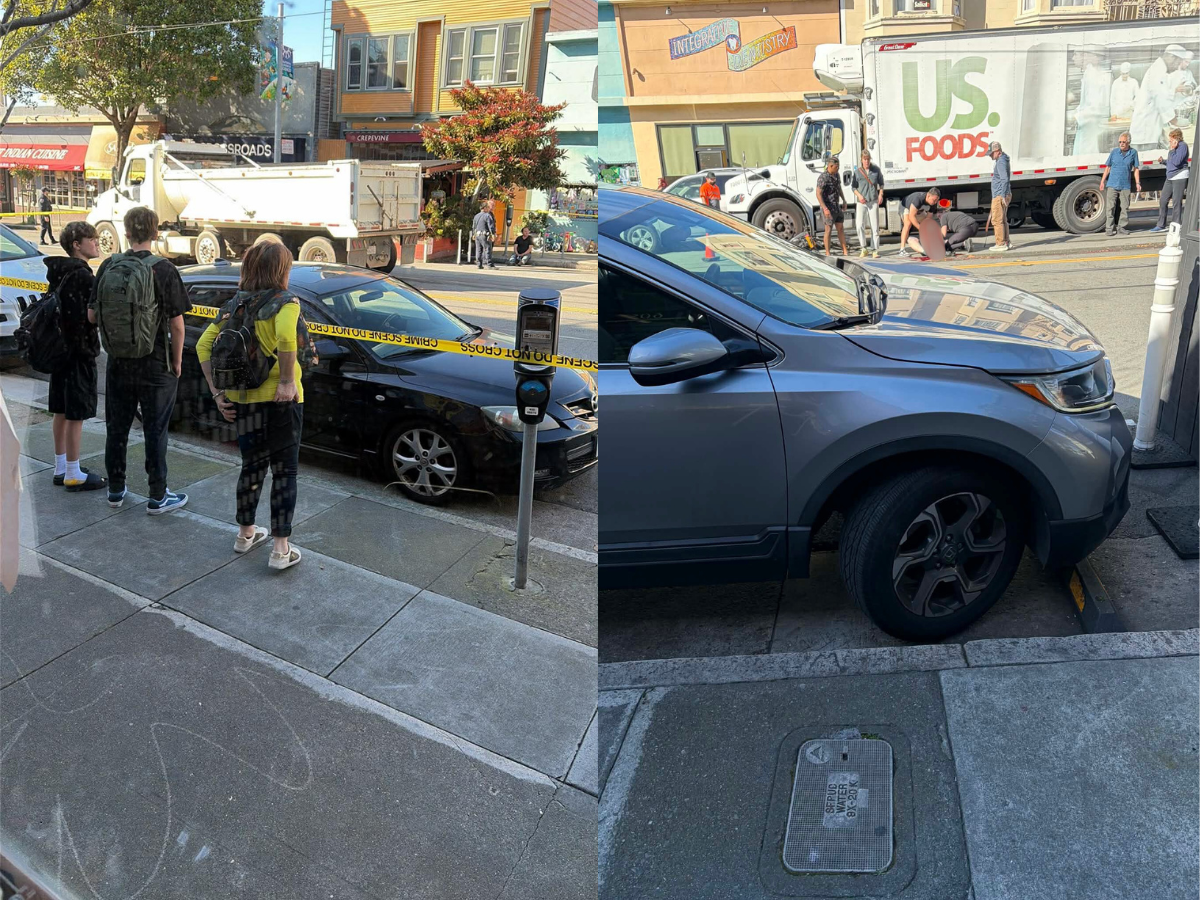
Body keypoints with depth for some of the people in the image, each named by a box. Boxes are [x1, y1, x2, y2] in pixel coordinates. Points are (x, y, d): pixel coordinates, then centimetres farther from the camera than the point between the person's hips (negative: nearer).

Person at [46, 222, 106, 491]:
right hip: (79, 352, -9)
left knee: (62, 412, 15)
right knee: (76, 415, -2)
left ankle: (60, 468, 26)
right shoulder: (82, 276, -18)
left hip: (60, 349, 9)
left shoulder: (58, 273, 9)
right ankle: (73, 475, 6)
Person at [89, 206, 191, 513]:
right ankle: (158, 497, 12)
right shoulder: (164, 270, -13)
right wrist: (177, 361, -1)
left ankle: (115, 491, 27)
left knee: (116, 428, 15)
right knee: (155, 431, 5)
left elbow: (92, 316, 4)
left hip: (118, 364, 4)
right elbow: (177, 325, -13)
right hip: (155, 366, -4)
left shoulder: (108, 266, -1)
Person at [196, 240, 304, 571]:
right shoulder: (286, 302, -9)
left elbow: (203, 345, 6)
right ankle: (281, 550, 6)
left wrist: (216, 392, 5)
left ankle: (245, 534, 34)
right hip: (280, 399, -6)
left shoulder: (234, 305, 10)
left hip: (242, 399, 6)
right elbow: (286, 336, -31)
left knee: (252, 465, 21)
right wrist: (287, 381, -21)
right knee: (284, 471, 4)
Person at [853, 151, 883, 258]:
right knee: (859, 225, -11)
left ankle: (876, 250, 5)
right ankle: (863, 248, 4)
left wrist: (881, 194, 1)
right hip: (861, 202, -1)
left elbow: (881, 183, 14)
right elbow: (854, 187, 5)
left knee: (875, 226, 0)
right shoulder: (857, 172, 0)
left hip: (873, 201, 1)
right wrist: (859, 195, -11)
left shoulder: (876, 169, 4)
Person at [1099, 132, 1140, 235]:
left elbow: (1135, 169, 9)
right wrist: (1102, 181, 4)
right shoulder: (1114, 152, 6)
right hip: (1112, 184, 0)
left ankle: (1122, 227, 9)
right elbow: (1107, 168, 10)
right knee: (1111, 207, -3)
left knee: (1125, 208, 1)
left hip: (1125, 185, 0)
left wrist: (1138, 183, 5)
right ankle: (1111, 228, 3)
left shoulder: (1133, 153, 5)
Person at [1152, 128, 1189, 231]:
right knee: (1163, 200, 9)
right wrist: (1163, 161, 8)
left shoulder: (1183, 146, -13)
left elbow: (1176, 162, -23)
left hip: (1179, 177, -9)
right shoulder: (1174, 146, 14)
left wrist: (1172, 149, -17)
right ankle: (1161, 225, 17)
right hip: (1170, 178, 9)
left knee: (1177, 202, -5)